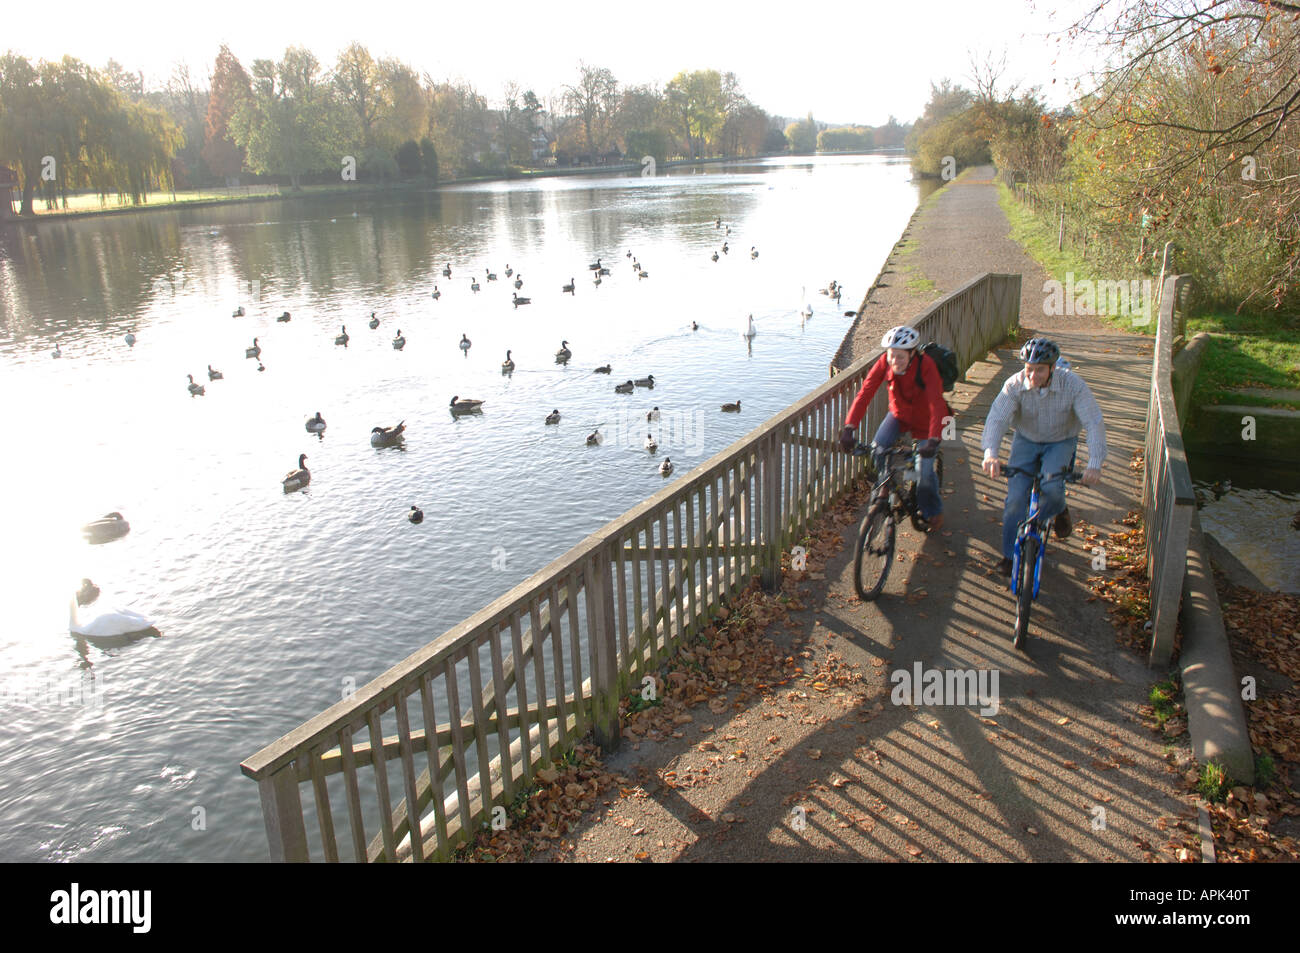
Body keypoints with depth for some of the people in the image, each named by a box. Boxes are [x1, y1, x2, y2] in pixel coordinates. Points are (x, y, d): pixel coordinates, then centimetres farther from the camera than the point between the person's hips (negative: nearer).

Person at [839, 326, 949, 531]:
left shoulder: (926, 366, -32)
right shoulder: (885, 363, -22)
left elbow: (936, 404, -40)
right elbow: (865, 393, -29)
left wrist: (933, 440, -53)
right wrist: (849, 427, -40)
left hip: (925, 420, -3)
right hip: (899, 414, 3)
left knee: (925, 472, -8)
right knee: (878, 449, -22)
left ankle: (933, 512, 22)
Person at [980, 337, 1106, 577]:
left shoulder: (1072, 384, -25)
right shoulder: (1015, 384, -23)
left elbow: (1094, 423, -28)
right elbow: (996, 419, -32)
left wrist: (1094, 464, -41)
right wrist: (990, 453, -51)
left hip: (1061, 442, -1)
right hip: (1026, 441, 1)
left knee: (1051, 487, -27)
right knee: (1015, 498, -9)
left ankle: (1059, 511, 10)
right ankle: (1010, 554, 8)